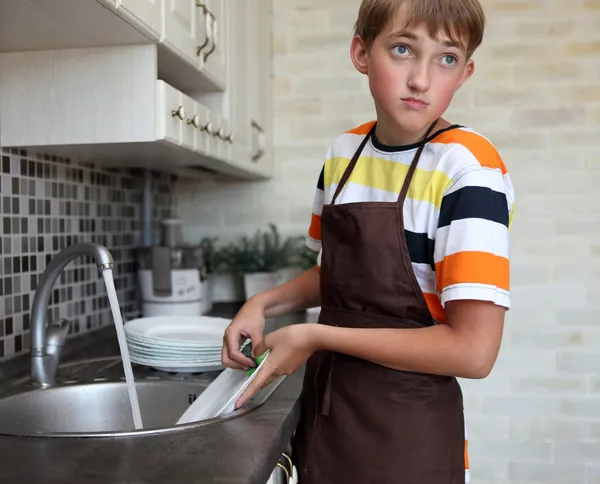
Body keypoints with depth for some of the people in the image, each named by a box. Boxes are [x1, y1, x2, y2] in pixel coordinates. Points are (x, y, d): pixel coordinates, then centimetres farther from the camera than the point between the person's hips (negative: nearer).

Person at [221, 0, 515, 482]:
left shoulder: (468, 169, -19)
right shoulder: (342, 154, -1)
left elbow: (474, 351, -24)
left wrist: (315, 336, -19)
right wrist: (265, 303, -3)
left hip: (407, 432, -5)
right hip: (323, 408, 5)